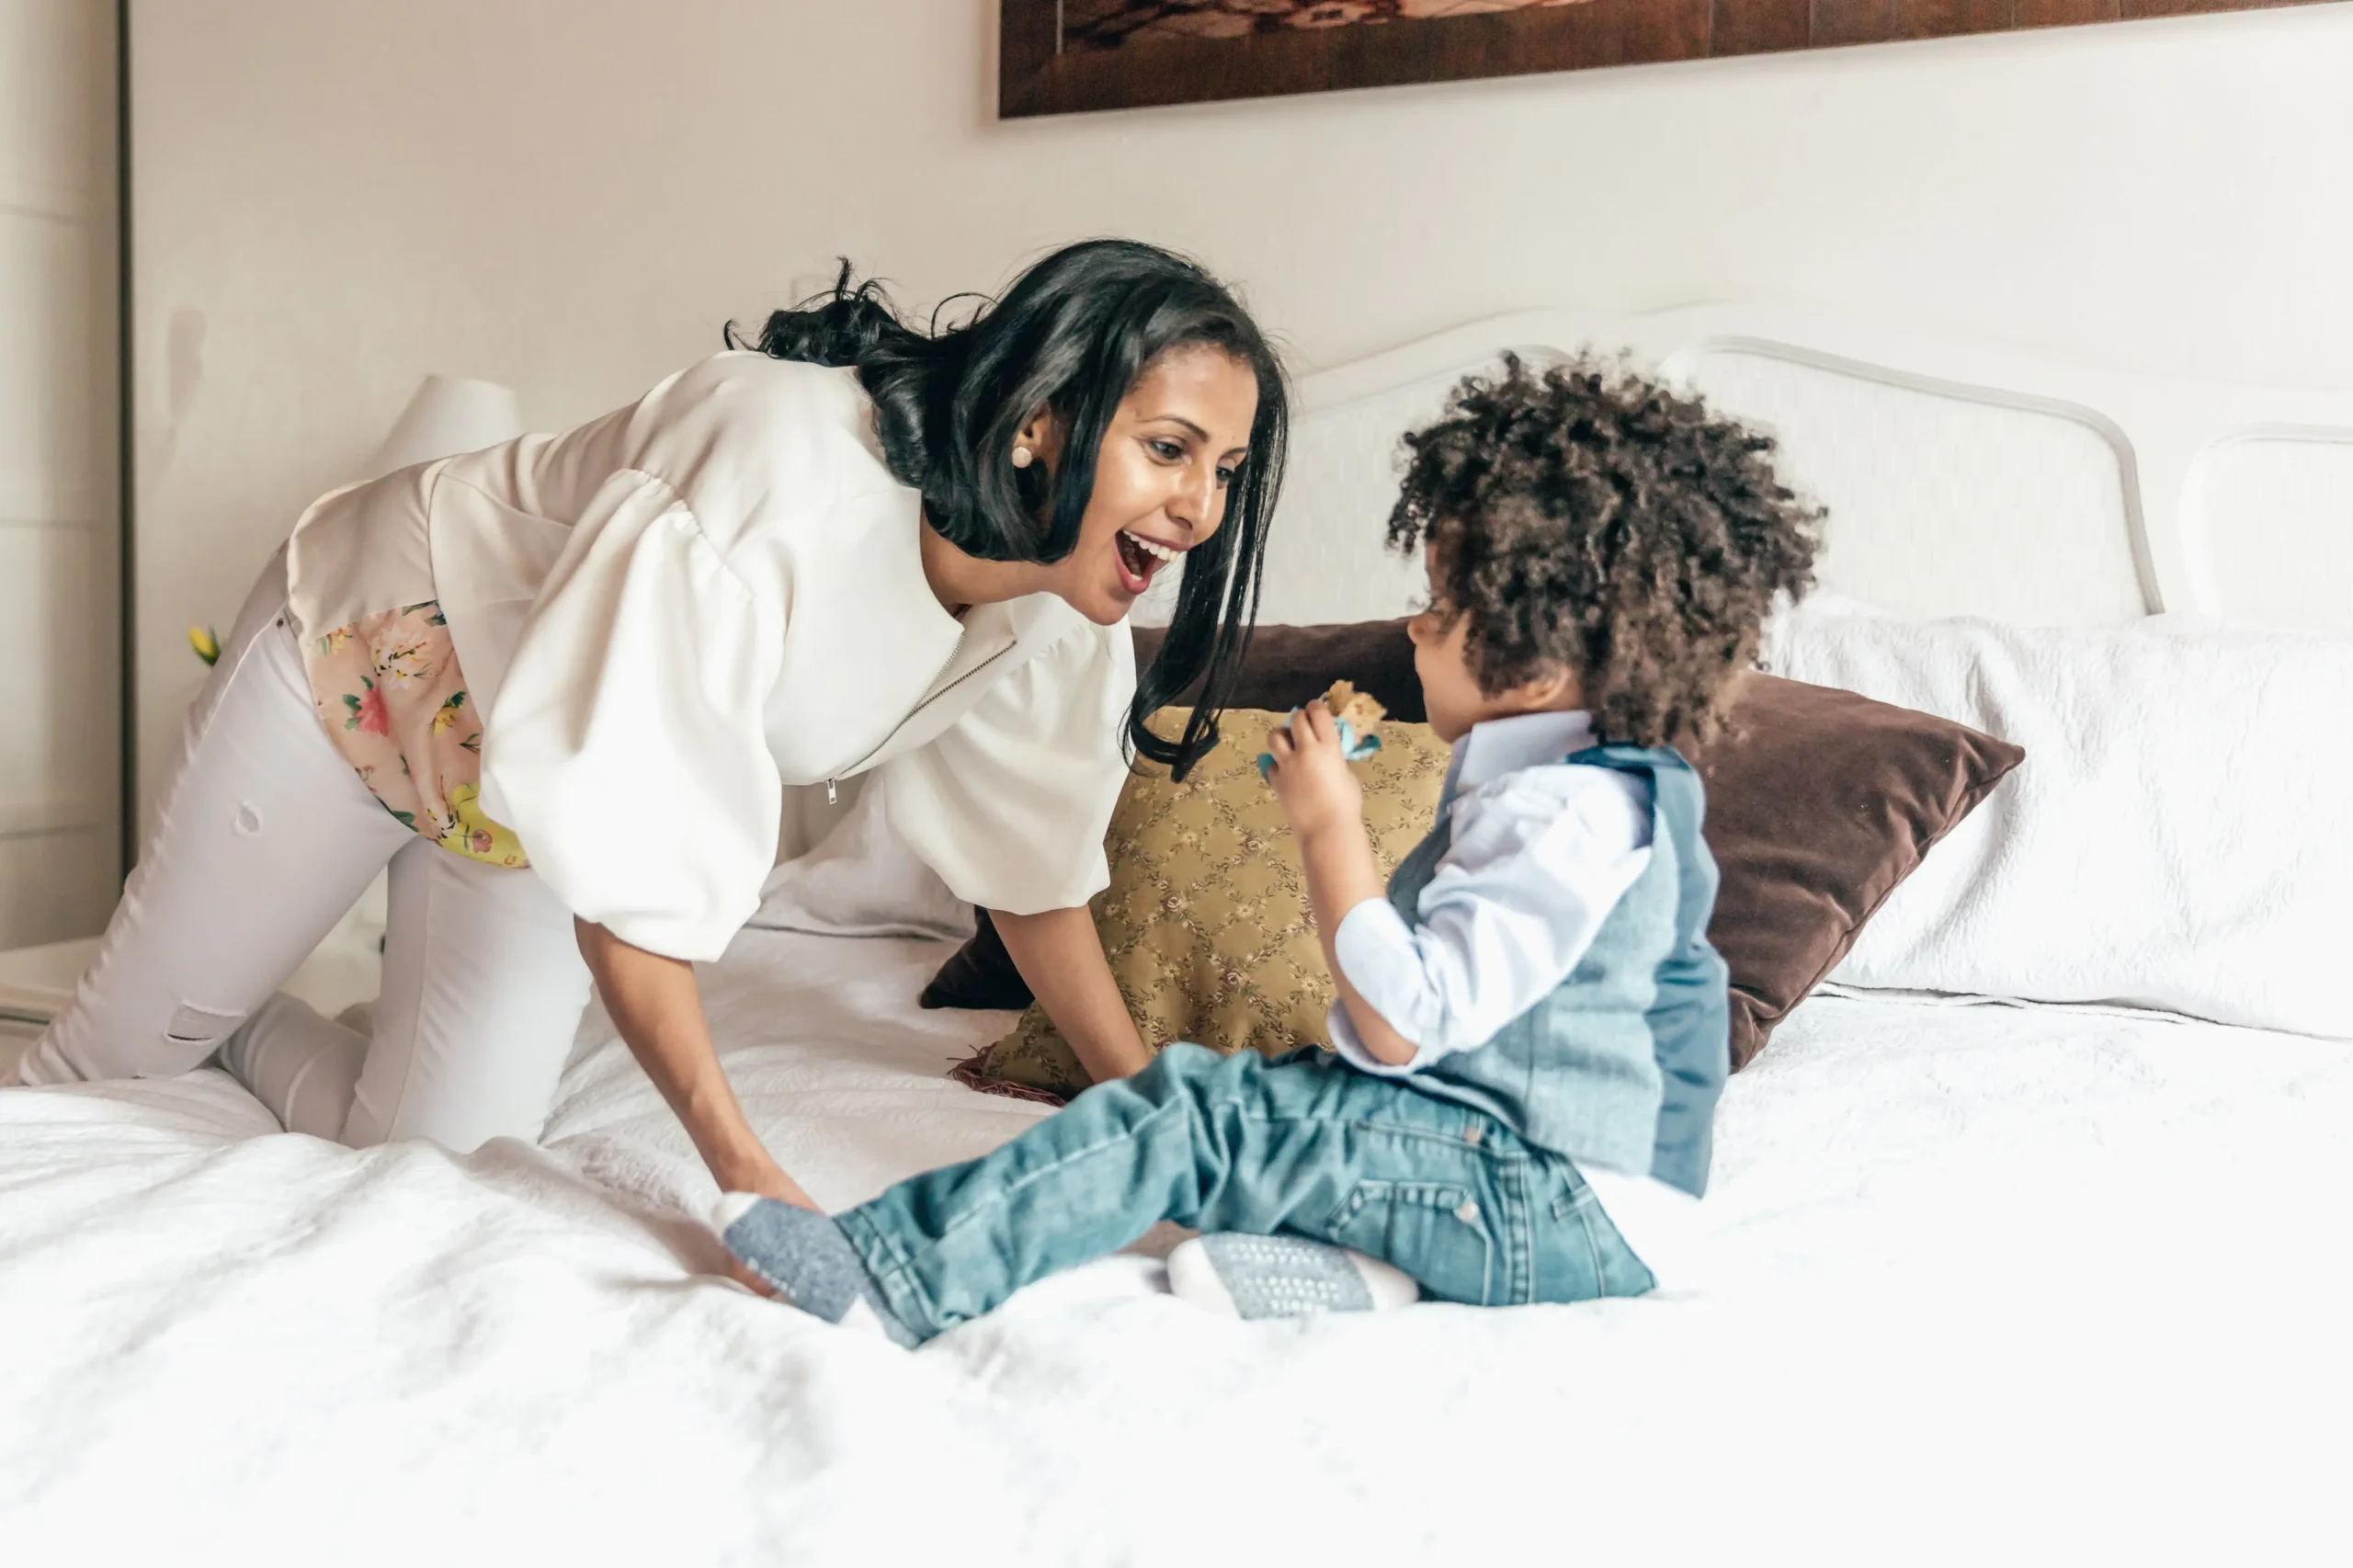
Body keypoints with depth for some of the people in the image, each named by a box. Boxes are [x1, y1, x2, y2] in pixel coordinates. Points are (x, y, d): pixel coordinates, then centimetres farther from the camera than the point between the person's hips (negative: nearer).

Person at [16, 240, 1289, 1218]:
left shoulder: (1058, 615, -18)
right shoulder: (787, 472, -41)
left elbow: (1034, 872, -5)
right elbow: (631, 872, -39)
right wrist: (749, 1172, -40)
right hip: (366, 648, -5)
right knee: (130, 1044, 11)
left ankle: (251, 1032, 33)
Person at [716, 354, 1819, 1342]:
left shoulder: (1564, 814, -21)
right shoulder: (1603, 785, 14)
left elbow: (1401, 1023, -25)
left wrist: (1330, 829, -19)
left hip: (1559, 1210, -11)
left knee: (1196, 1113, -18)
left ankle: (898, 1277, -15)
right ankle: (1359, 1261, -12)